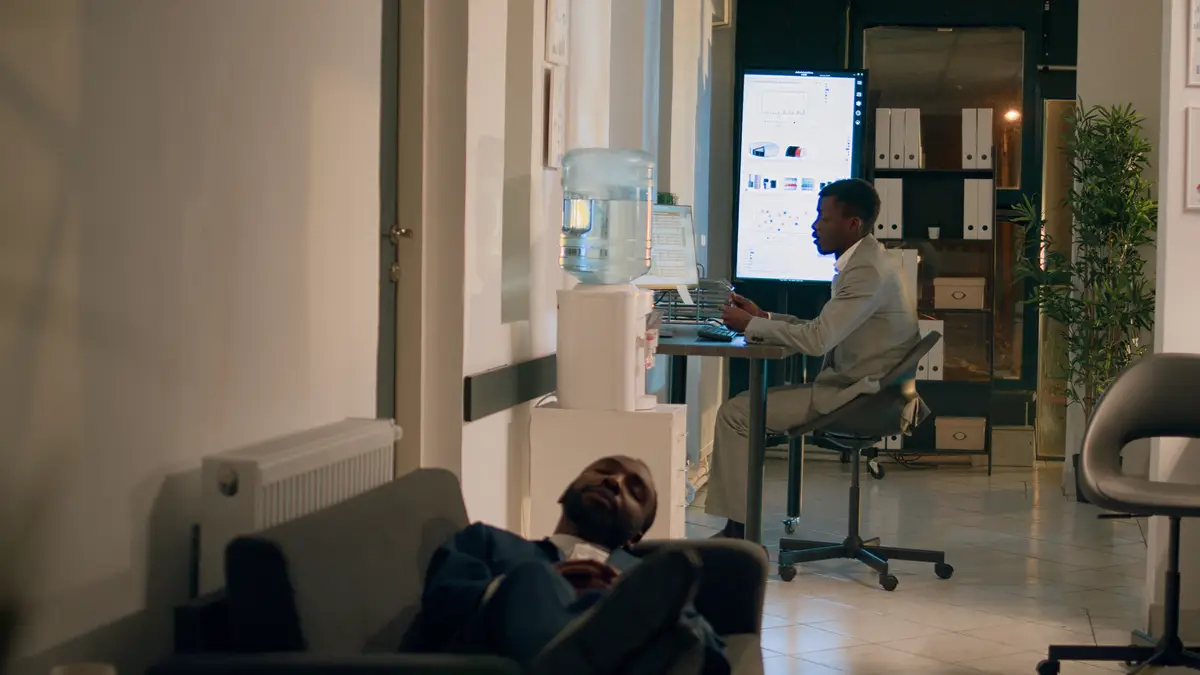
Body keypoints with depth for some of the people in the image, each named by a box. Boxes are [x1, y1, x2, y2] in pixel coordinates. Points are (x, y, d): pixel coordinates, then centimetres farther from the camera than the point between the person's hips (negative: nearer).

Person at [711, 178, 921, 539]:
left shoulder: (868, 271, -20)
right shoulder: (862, 261, 13)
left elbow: (817, 339, -25)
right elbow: (824, 330, 18)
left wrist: (750, 325, -13)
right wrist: (763, 317, 7)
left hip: (860, 397, -11)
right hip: (852, 385, 11)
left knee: (736, 412, -12)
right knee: (744, 404, 14)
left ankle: (737, 531, -5)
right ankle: (734, 526, 12)